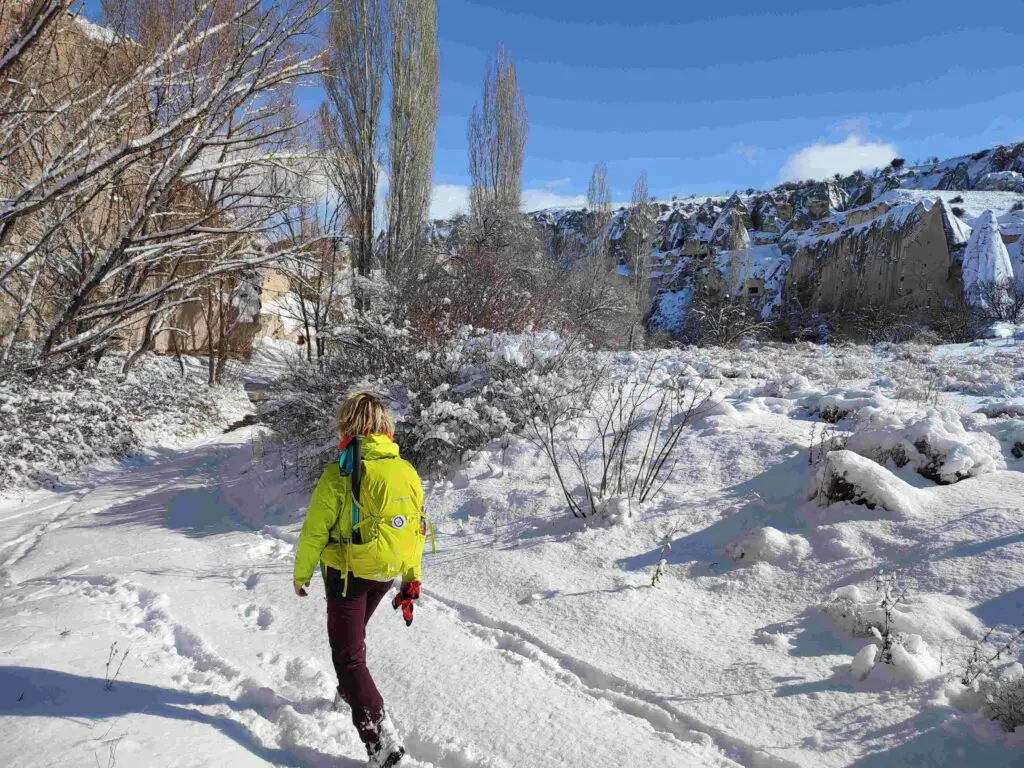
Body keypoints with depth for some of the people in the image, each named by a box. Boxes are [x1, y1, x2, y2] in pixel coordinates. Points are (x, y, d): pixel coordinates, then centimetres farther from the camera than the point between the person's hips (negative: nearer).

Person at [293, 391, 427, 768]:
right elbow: (417, 529, 3)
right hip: (387, 573, 6)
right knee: (353, 636, 30)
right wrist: (413, 577, 13)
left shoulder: (339, 473, -17)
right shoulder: (407, 471, -3)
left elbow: (315, 529, -13)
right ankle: (350, 694, 51)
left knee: (348, 656, 4)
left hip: (347, 573, -6)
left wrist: (302, 572, 2)